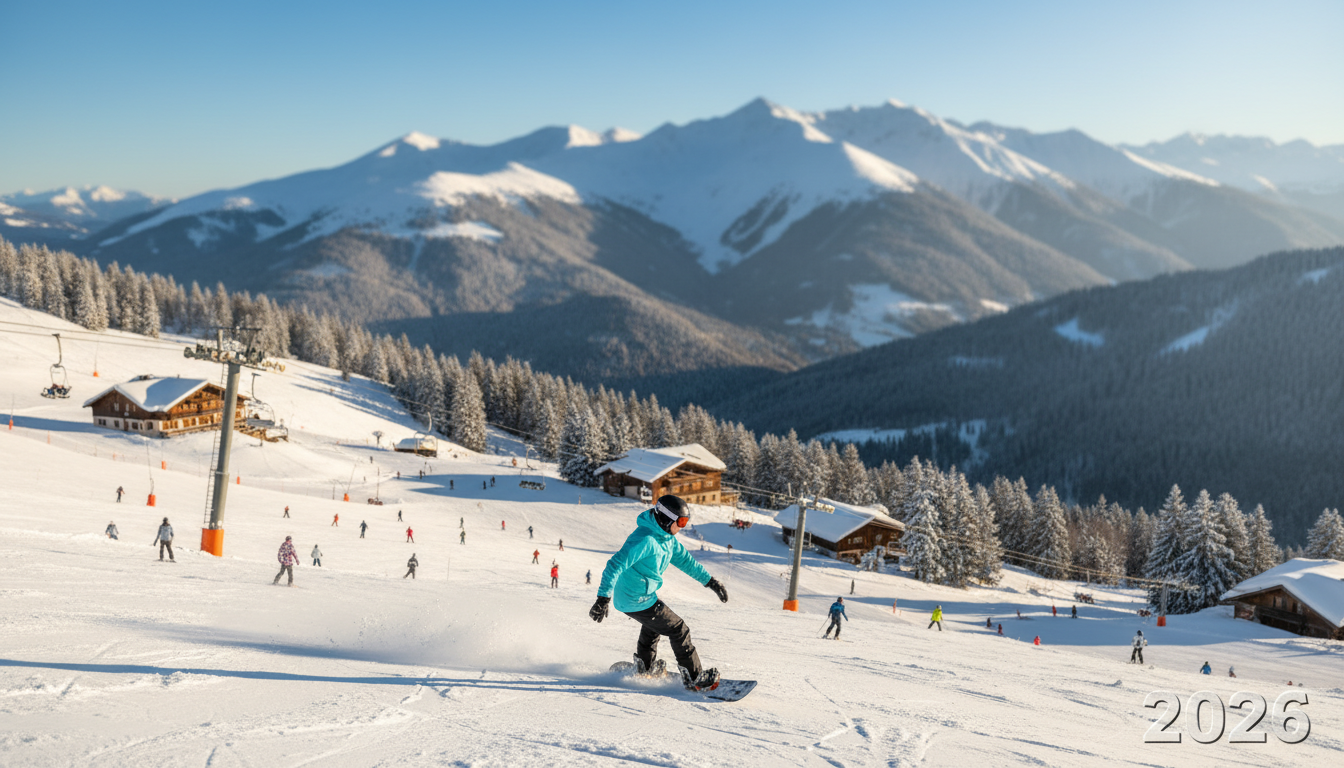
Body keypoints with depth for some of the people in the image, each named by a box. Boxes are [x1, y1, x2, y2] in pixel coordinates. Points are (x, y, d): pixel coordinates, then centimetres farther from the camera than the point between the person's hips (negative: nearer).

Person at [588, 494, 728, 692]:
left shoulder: (666, 537, 3)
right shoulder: (645, 540, -29)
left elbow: (684, 559, 15)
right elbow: (616, 565, -33)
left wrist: (710, 581, 16)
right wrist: (603, 598, -38)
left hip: (646, 594, 10)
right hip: (637, 600, -10)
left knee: (653, 624, 35)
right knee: (678, 630, -3)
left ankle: (643, 667, 55)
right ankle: (694, 678, 8)